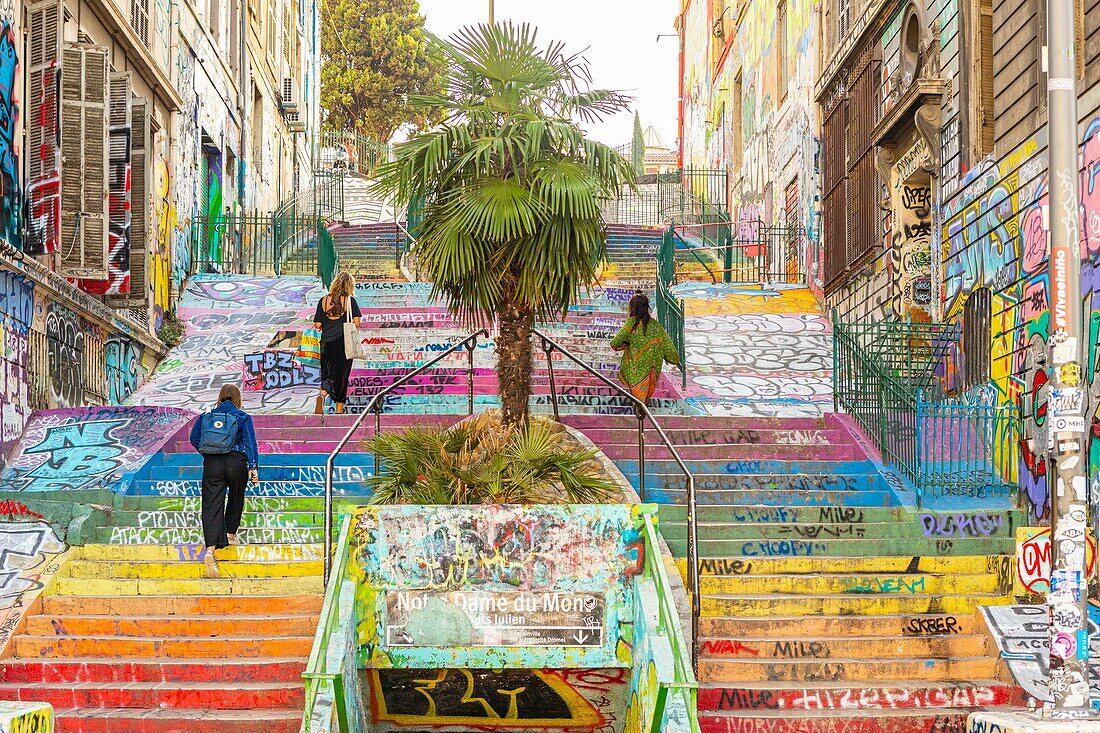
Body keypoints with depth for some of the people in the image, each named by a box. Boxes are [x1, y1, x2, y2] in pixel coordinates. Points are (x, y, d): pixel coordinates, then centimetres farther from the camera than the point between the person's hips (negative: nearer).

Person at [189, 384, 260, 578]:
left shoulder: (207, 416, 12)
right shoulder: (243, 417, 4)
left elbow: (194, 438, 11)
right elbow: (250, 442, -5)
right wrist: (253, 467, -9)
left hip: (211, 464, 1)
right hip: (236, 462, -1)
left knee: (212, 505, -5)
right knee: (236, 498, 26)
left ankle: (210, 549, -21)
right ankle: (230, 533, 39)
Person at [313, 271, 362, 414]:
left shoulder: (323, 301, 4)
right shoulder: (350, 301, -3)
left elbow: (317, 325, 3)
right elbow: (356, 323, -8)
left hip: (327, 343, 1)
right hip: (344, 344, -1)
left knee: (328, 375, 7)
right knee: (342, 377, 9)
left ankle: (322, 395, -24)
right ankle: (339, 410, 12)